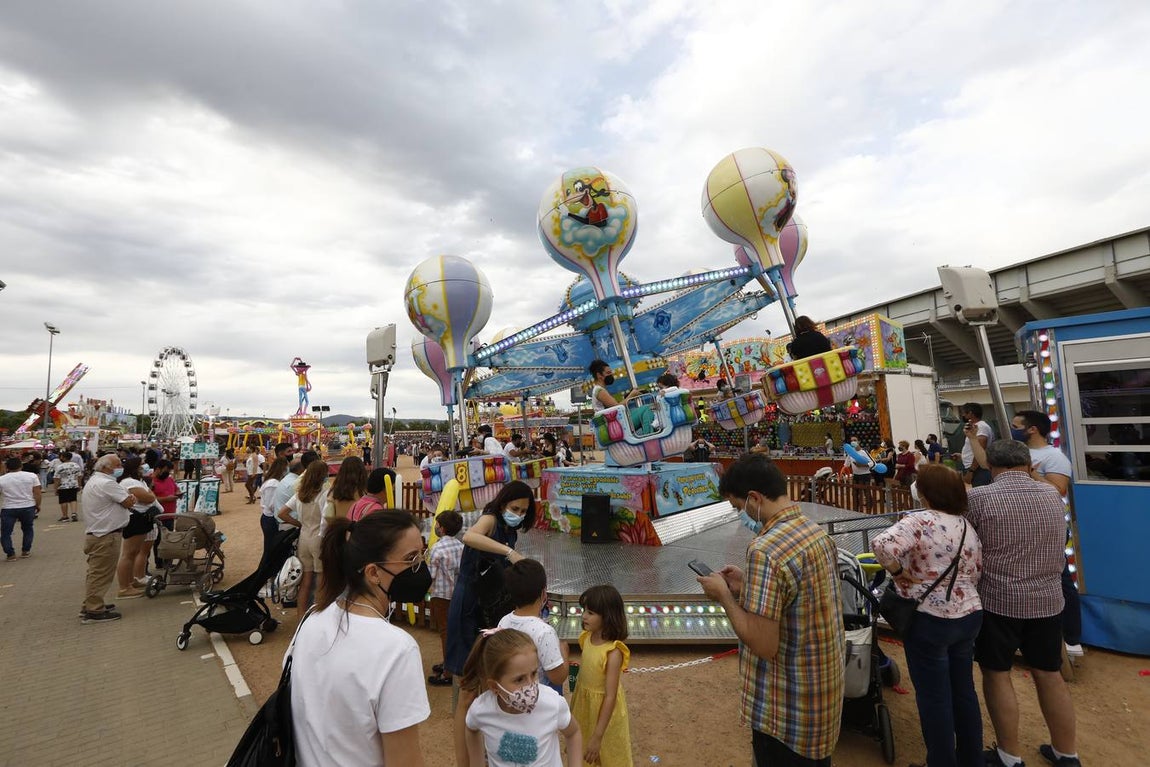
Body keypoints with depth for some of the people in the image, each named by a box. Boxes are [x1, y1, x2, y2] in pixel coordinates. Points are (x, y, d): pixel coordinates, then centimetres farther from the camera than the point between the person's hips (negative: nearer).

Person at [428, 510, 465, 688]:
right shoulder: (461, 546, 0)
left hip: (441, 595, -6)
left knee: (445, 632, 3)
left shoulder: (437, 548, -18)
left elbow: (430, 576, -16)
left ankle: (448, 674, 12)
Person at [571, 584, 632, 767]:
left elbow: (610, 697, -27)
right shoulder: (586, 637, -11)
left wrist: (597, 736, -24)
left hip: (605, 708, -6)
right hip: (584, 703, 6)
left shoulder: (613, 652, -30)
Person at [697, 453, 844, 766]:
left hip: (787, 708, -8)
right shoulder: (818, 533, -1)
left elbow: (764, 646, -28)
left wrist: (725, 596, -15)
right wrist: (748, 586, 8)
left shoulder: (765, 550, -29)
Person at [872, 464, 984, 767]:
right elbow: (976, 572, 10)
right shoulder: (968, 527, 5)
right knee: (964, 691, 22)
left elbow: (882, 545, -35)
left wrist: (899, 573, -18)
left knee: (934, 697, 8)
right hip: (969, 615, 8)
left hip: (931, 620, -7)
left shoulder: (919, 521, -19)